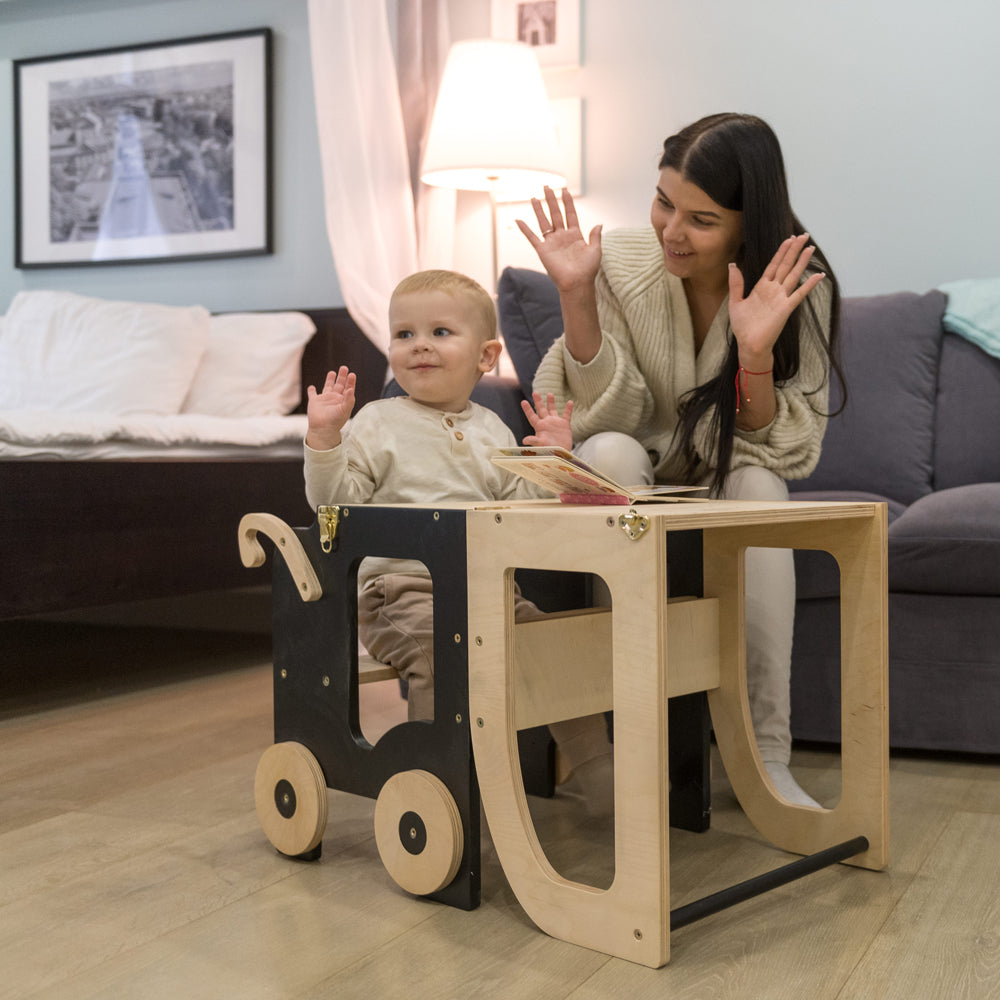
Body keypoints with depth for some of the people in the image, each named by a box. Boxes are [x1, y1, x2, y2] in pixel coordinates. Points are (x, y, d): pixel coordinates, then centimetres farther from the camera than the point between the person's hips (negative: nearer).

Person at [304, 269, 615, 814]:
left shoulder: (492, 431, 16)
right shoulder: (377, 422, 2)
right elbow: (335, 502, -5)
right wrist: (324, 436, -16)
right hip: (402, 587, -5)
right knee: (438, 645, -34)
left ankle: (598, 773, 10)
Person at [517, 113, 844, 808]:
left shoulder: (800, 287, -15)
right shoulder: (619, 264, -16)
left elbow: (783, 455, -17)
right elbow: (605, 414, -16)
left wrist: (756, 352, -34)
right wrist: (576, 297, -29)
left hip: (724, 494, 1)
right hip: (625, 491, 0)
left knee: (759, 486, -31)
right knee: (612, 451, -32)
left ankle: (766, 756, -27)